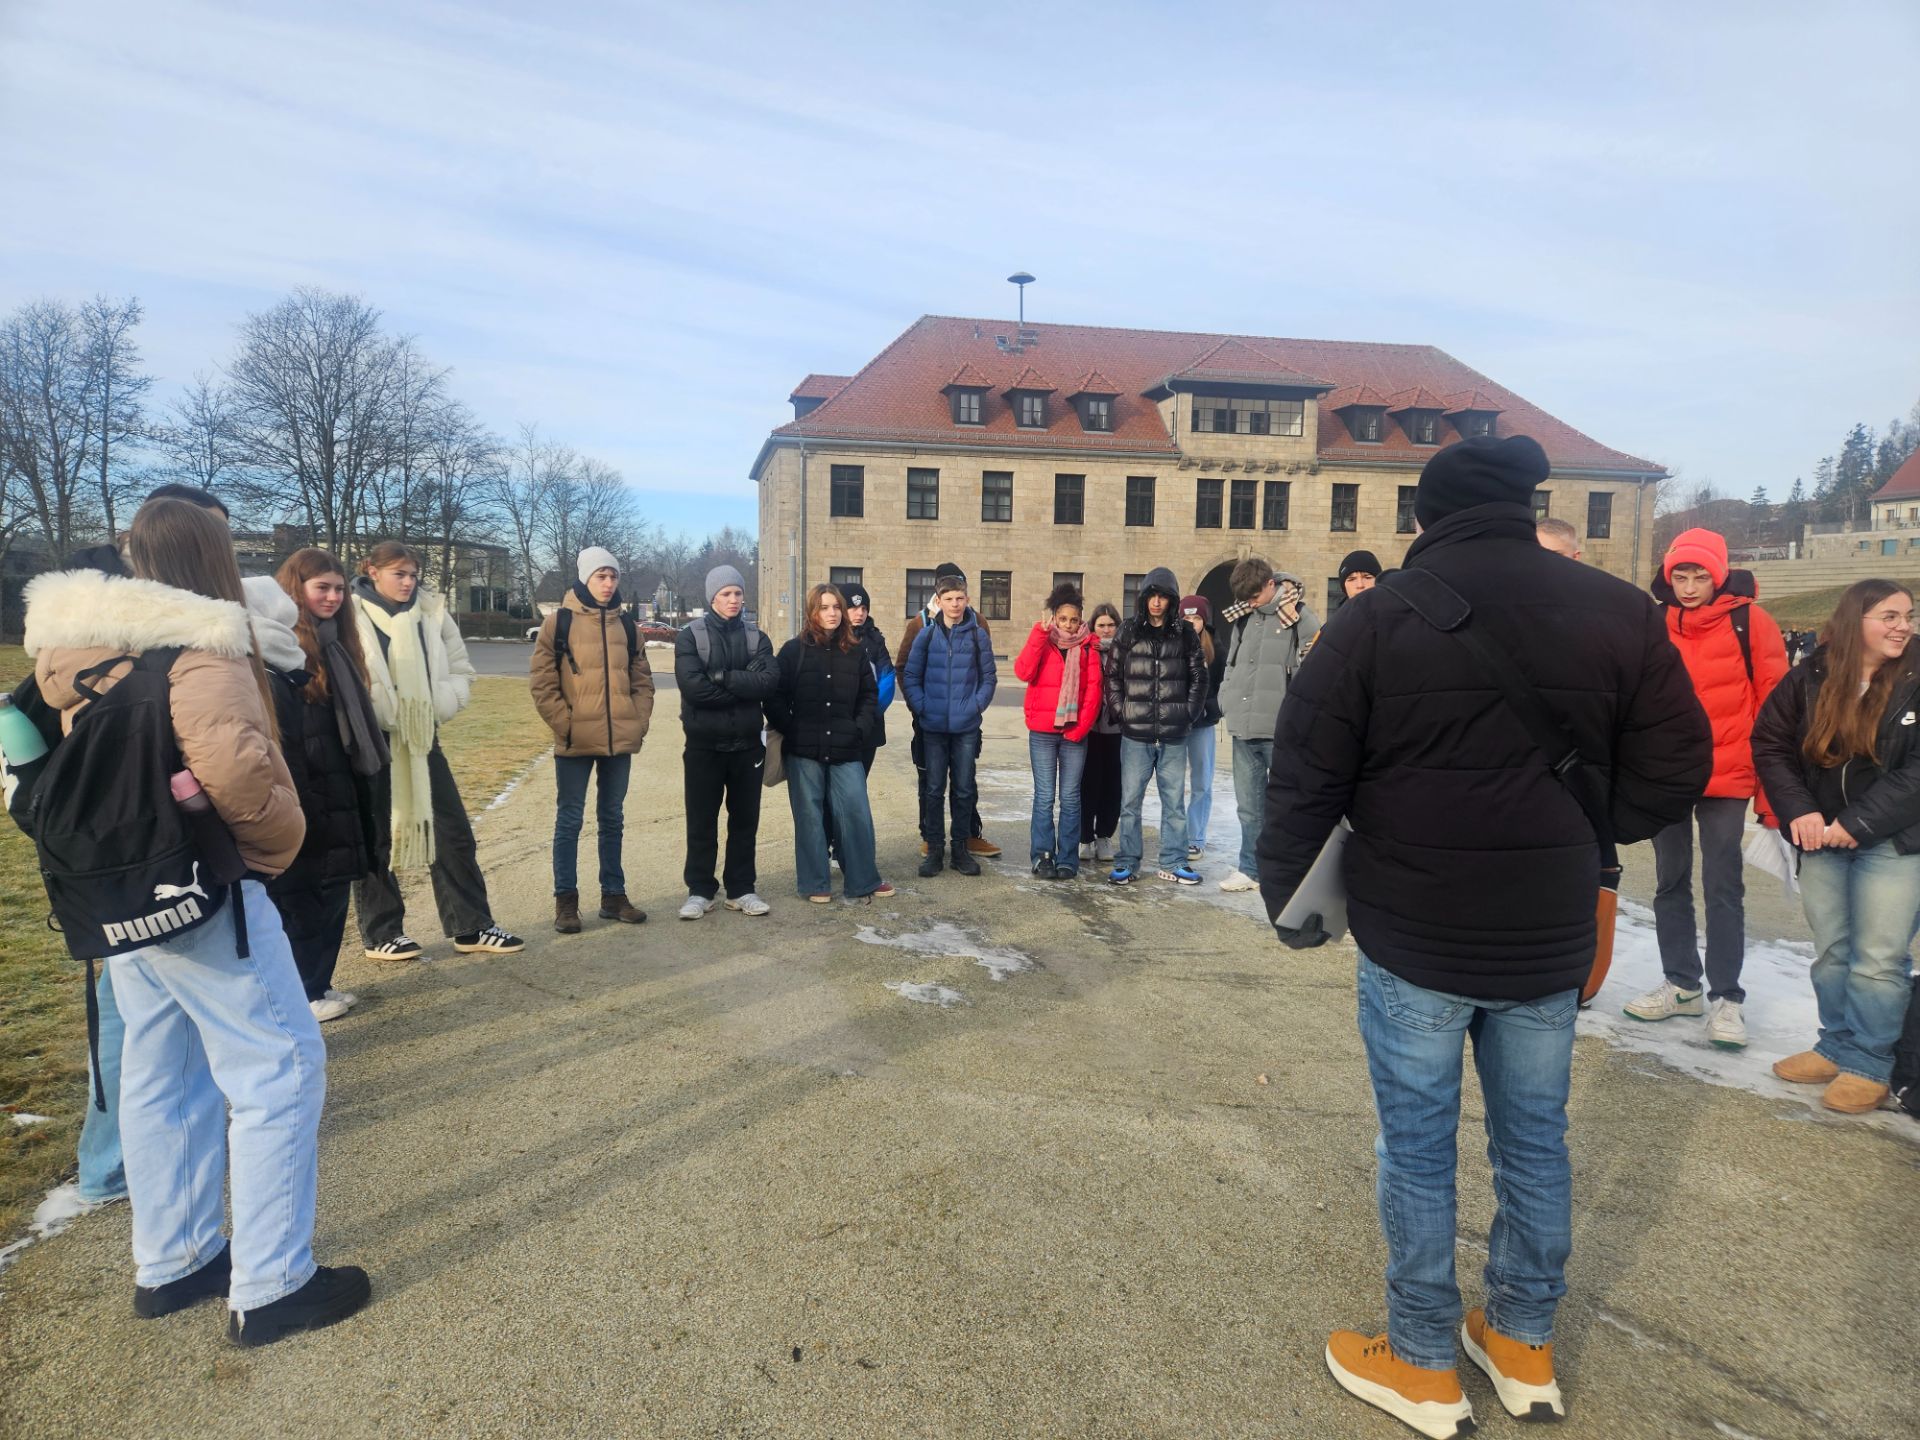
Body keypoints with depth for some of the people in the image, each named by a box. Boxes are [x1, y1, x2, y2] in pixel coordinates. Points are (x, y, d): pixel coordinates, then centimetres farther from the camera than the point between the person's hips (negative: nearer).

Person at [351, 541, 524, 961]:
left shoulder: (432, 614, 6)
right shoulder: (351, 617, -8)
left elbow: (461, 672, 9)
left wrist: (435, 707, -5)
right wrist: (377, 713, -15)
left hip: (422, 738, 5)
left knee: (453, 832, 6)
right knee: (374, 838, 6)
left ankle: (471, 927, 15)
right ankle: (379, 933, 19)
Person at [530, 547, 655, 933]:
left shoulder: (627, 625, 10)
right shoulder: (559, 622, -3)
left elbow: (642, 679, 14)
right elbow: (541, 681, -5)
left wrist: (639, 721, 3)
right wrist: (564, 723, -10)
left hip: (620, 741, 4)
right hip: (576, 742, -4)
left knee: (613, 818, 13)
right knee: (569, 820, 3)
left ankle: (613, 894, 22)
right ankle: (566, 900, 11)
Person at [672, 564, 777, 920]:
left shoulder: (756, 637, 5)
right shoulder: (690, 635, -4)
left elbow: (769, 681, -12)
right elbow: (693, 686, -18)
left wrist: (723, 678, -18)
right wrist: (743, 687, -13)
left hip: (747, 744, 3)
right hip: (704, 744, -2)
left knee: (745, 820, 11)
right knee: (701, 822, 6)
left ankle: (742, 889, 22)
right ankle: (700, 890, 18)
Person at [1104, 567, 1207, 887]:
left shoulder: (1186, 635, 6)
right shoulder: (1128, 633, 5)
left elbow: (1199, 678, 9)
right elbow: (1112, 677, 6)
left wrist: (1188, 714, 1)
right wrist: (1121, 713, -2)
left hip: (1174, 736, 1)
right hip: (1135, 734, -1)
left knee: (1174, 801, 7)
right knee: (1130, 800, 3)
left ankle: (1173, 863, 17)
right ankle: (1127, 863, 12)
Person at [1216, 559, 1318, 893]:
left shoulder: (1300, 618, -7)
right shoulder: (1242, 617, 12)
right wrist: (1226, 699, 10)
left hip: (1281, 730, -6)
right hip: (1243, 728, 6)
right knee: (1249, 806, 12)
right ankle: (1250, 869, 23)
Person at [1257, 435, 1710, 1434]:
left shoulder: (1378, 617, -10)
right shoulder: (1617, 611, -1)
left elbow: (1304, 779, -9)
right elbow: (1676, 768, 3)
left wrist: (1288, 900, 4)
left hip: (1413, 937, -3)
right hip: (1551, 938, 4)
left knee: (1417, 1146, 10)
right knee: (1534, 1140, 18)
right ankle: (1523, 1348, 35)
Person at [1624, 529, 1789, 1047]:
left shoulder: (1749, 622, -4)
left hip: (1727, 778, -3)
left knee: (1723, 889, 1)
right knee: (1670, 884, 12)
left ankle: (1725, 997, 12)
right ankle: (1682, 984, 25)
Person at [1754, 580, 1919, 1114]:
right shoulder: (1810, 678, 0)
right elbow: (1769, 743, 4)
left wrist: (1858, 823, -18)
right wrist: (1798, 811, -8)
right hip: (1822, 837, 3)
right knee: (1830, 951, 11)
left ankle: (1867, 1064, 10)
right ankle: (1836, 1045, 24)